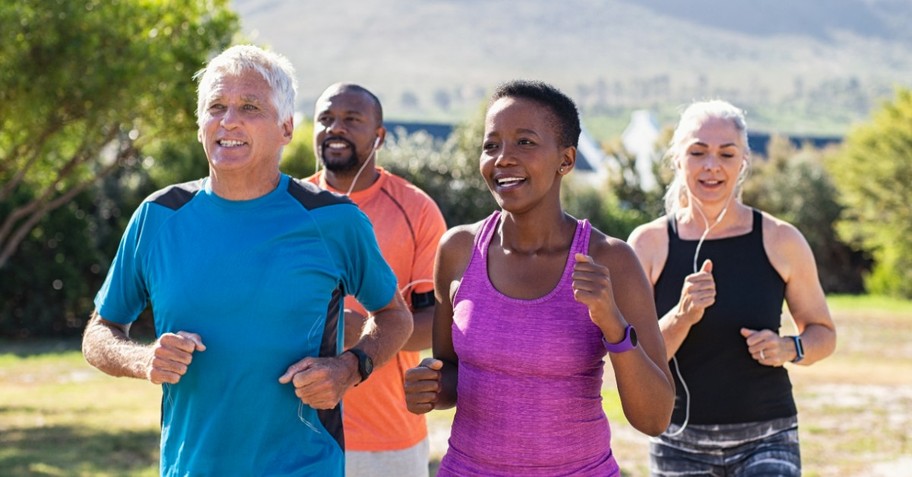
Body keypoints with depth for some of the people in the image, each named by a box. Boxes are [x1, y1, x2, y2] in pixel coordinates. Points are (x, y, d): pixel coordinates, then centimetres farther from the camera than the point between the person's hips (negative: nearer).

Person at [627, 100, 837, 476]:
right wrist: (681, 317, -23)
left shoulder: (780, 241, -2)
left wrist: (790, 349, -11)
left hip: (766, 441, -1)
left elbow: (823, 333, 10)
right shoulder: (649, 244, -3)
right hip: (679, 443, 1)